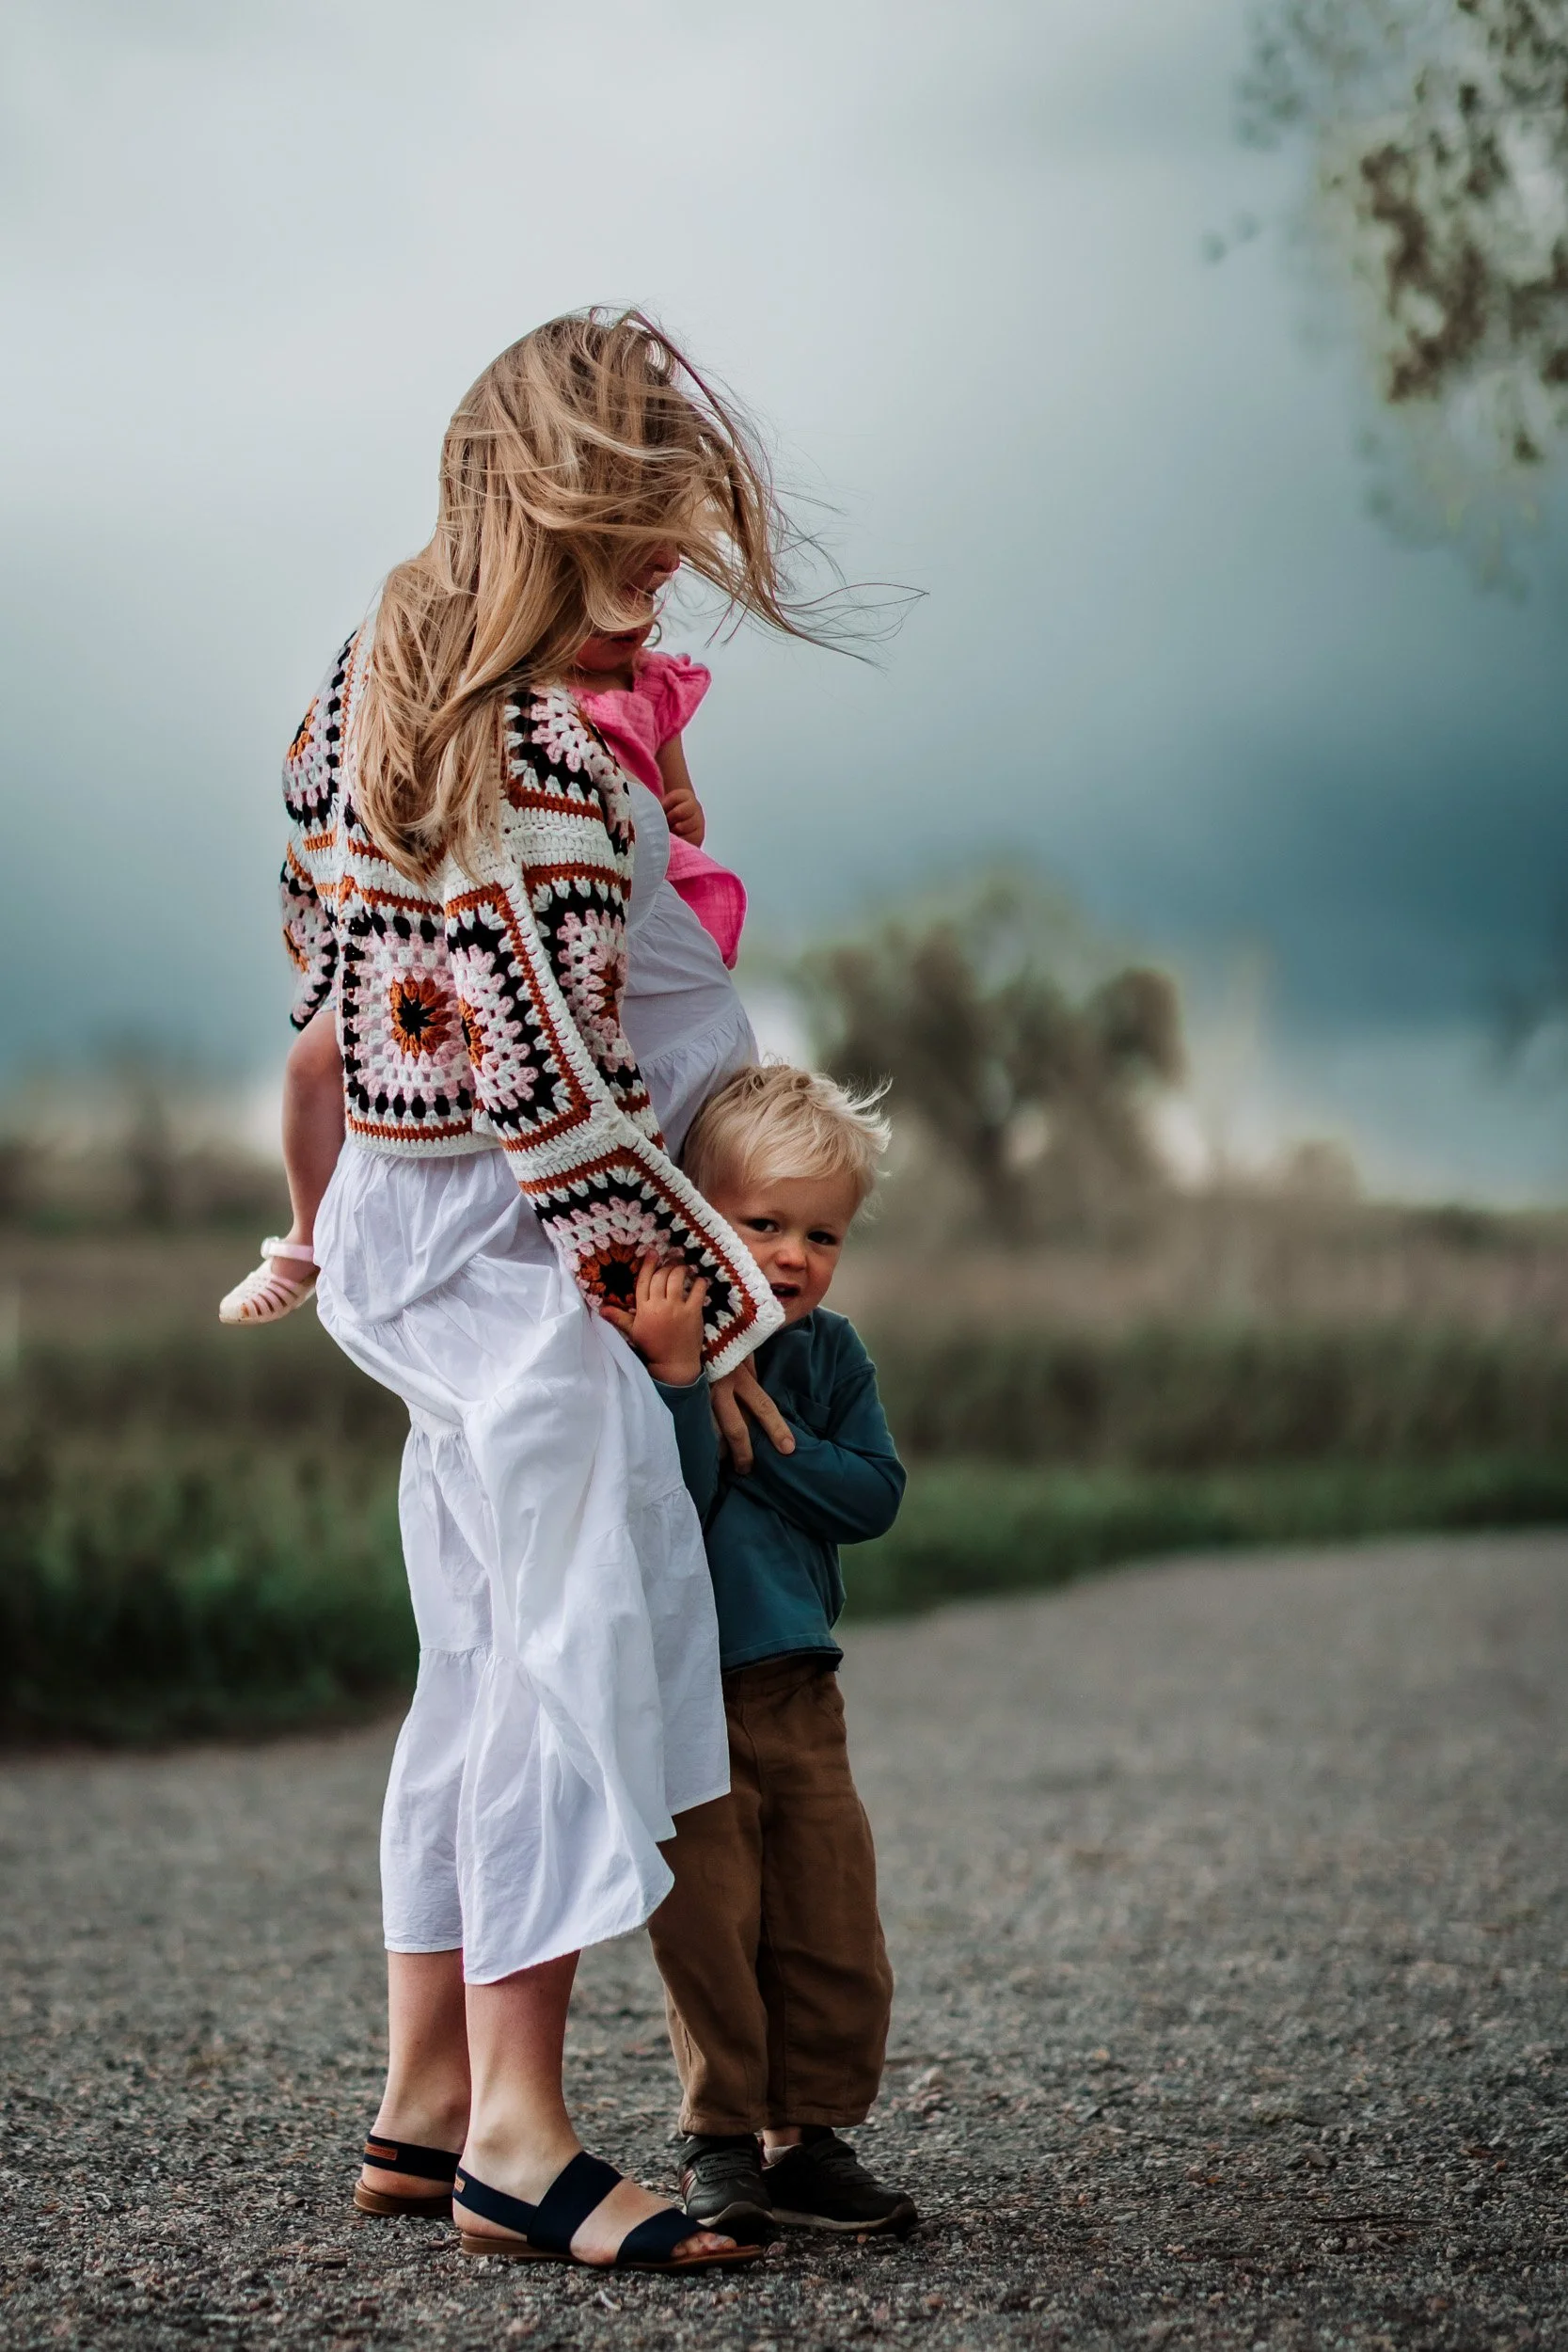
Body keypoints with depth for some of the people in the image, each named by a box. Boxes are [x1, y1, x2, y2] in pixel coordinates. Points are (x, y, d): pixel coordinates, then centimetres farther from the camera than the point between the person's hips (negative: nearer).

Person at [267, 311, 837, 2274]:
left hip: (388, 1209, 10)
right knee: (579, 1637, -6)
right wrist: (723, 1300, -11)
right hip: (514, 1247, -10)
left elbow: (315, 937, 15)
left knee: (478, 1659, 14)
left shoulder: (370, 677, 5)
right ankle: (517, 2132, -4)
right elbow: (561, 1097, -22)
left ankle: (422, 2105, 21)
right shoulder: (547, 764, -23)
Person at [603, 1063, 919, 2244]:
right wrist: (679, 1373, -30)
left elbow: (872, 1493, -4)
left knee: (833, 1931, 6)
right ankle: (721, 2140, 12)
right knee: (708, 1927, -2)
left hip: (799, 1690, 5)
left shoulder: (831, 1356, 8)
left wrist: (759, 1433, -13)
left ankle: (807, 2137, 18)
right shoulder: (649, 1340, -10)